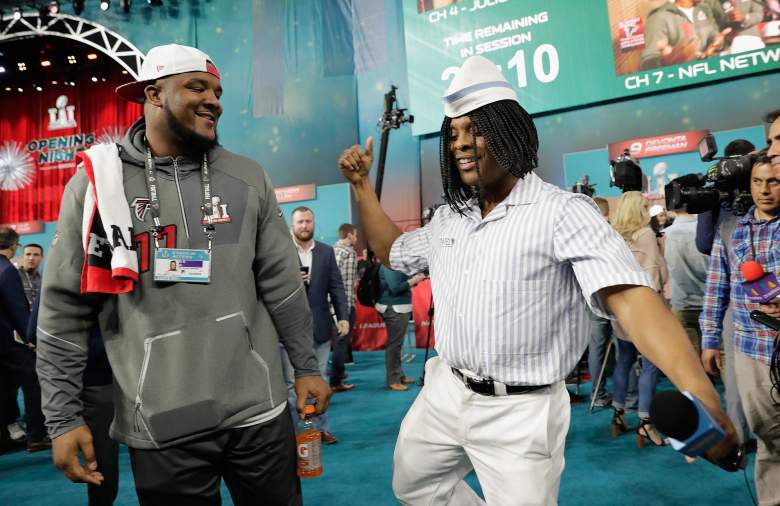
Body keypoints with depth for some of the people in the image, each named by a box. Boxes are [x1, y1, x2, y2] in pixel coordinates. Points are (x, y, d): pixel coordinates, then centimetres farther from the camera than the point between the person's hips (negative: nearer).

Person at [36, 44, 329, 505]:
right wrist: (64, 417, 0)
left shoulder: (247, 177, 3)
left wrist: (306, 367, 6)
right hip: (160, 428, -1)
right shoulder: (97, 182, -2)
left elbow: (281, 282, 5)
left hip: (258, 411, 2)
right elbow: (64, 309, 0)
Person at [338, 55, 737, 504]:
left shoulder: (563, 211, -17)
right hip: (445, 392, 8)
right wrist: (362, 184, 12)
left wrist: (702, 395, -44)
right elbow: (394, 252, 21)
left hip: (519, 411, -7)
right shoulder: (450, 219, 6)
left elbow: (630, 297, -29)